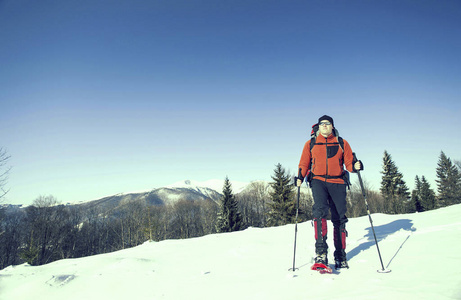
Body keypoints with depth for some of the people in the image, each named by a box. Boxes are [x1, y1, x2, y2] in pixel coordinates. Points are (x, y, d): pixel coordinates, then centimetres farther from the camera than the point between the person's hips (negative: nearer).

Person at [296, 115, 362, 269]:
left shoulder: (342, 143, 12)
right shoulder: (311, 144, 12)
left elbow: (348, 163, 9)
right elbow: (304, 164, 11)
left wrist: (355, 166, -14)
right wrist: (300, 177, -6)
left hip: (337, 182, 1)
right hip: (318, 180, -1)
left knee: (339, 218, 3)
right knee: (320, 210, -24)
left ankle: (340, 256, 17)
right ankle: (321, 252, -24)